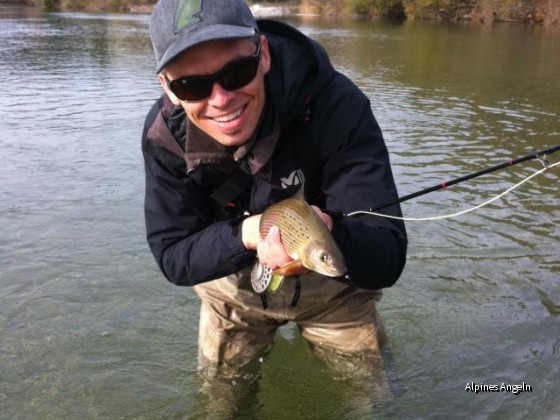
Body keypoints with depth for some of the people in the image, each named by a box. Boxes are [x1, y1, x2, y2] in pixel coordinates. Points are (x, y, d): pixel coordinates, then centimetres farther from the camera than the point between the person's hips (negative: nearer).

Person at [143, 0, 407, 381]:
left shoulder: (336, 106, -34)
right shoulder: (165, 135, -24)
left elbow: (387, 258, -35)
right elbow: (173, 257, -19)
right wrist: (246, 233, -39)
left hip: (332, 286, -1)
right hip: (234, 289, 2)